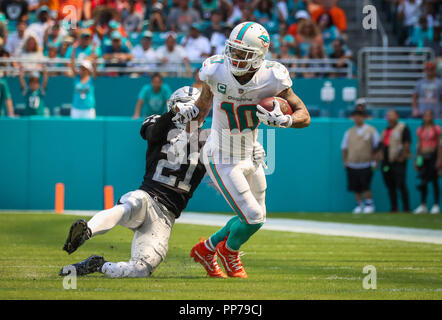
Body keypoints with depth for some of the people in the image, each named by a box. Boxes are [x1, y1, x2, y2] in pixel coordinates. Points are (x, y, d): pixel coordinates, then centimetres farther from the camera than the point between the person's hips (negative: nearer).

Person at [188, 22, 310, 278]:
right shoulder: (216, 71, -19)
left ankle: (206, 249, 38)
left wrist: (283, 120, -33)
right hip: (222, 159, -4)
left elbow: (304, 116, -12)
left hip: (250, 156, 4)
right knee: (253, 218, -7)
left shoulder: (272, 79, -17)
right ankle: (230, 250, 26)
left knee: (255, 217, 16)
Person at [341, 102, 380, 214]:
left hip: (366, 165, -3)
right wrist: (345, 161, 8)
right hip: (352, 165, 3)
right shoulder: (349, 132, 11)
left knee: (365, 186, -11)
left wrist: (374, 162, 1)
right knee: (356, 187, 3)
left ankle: (369, 204, 1)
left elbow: (376, 147, 5)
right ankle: (359, 205, 14)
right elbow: (344, 147, 16)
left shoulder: (371, 130, 3)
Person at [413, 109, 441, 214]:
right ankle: (423, 205, 5)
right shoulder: (420, 130, 11)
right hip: (423, 156, 4)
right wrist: (416, 159, 12)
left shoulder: (436, 129, 0)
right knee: (423, 182, 2)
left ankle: (436, 205, 2)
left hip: (433, 155, -4)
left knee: (434, 181, -2)